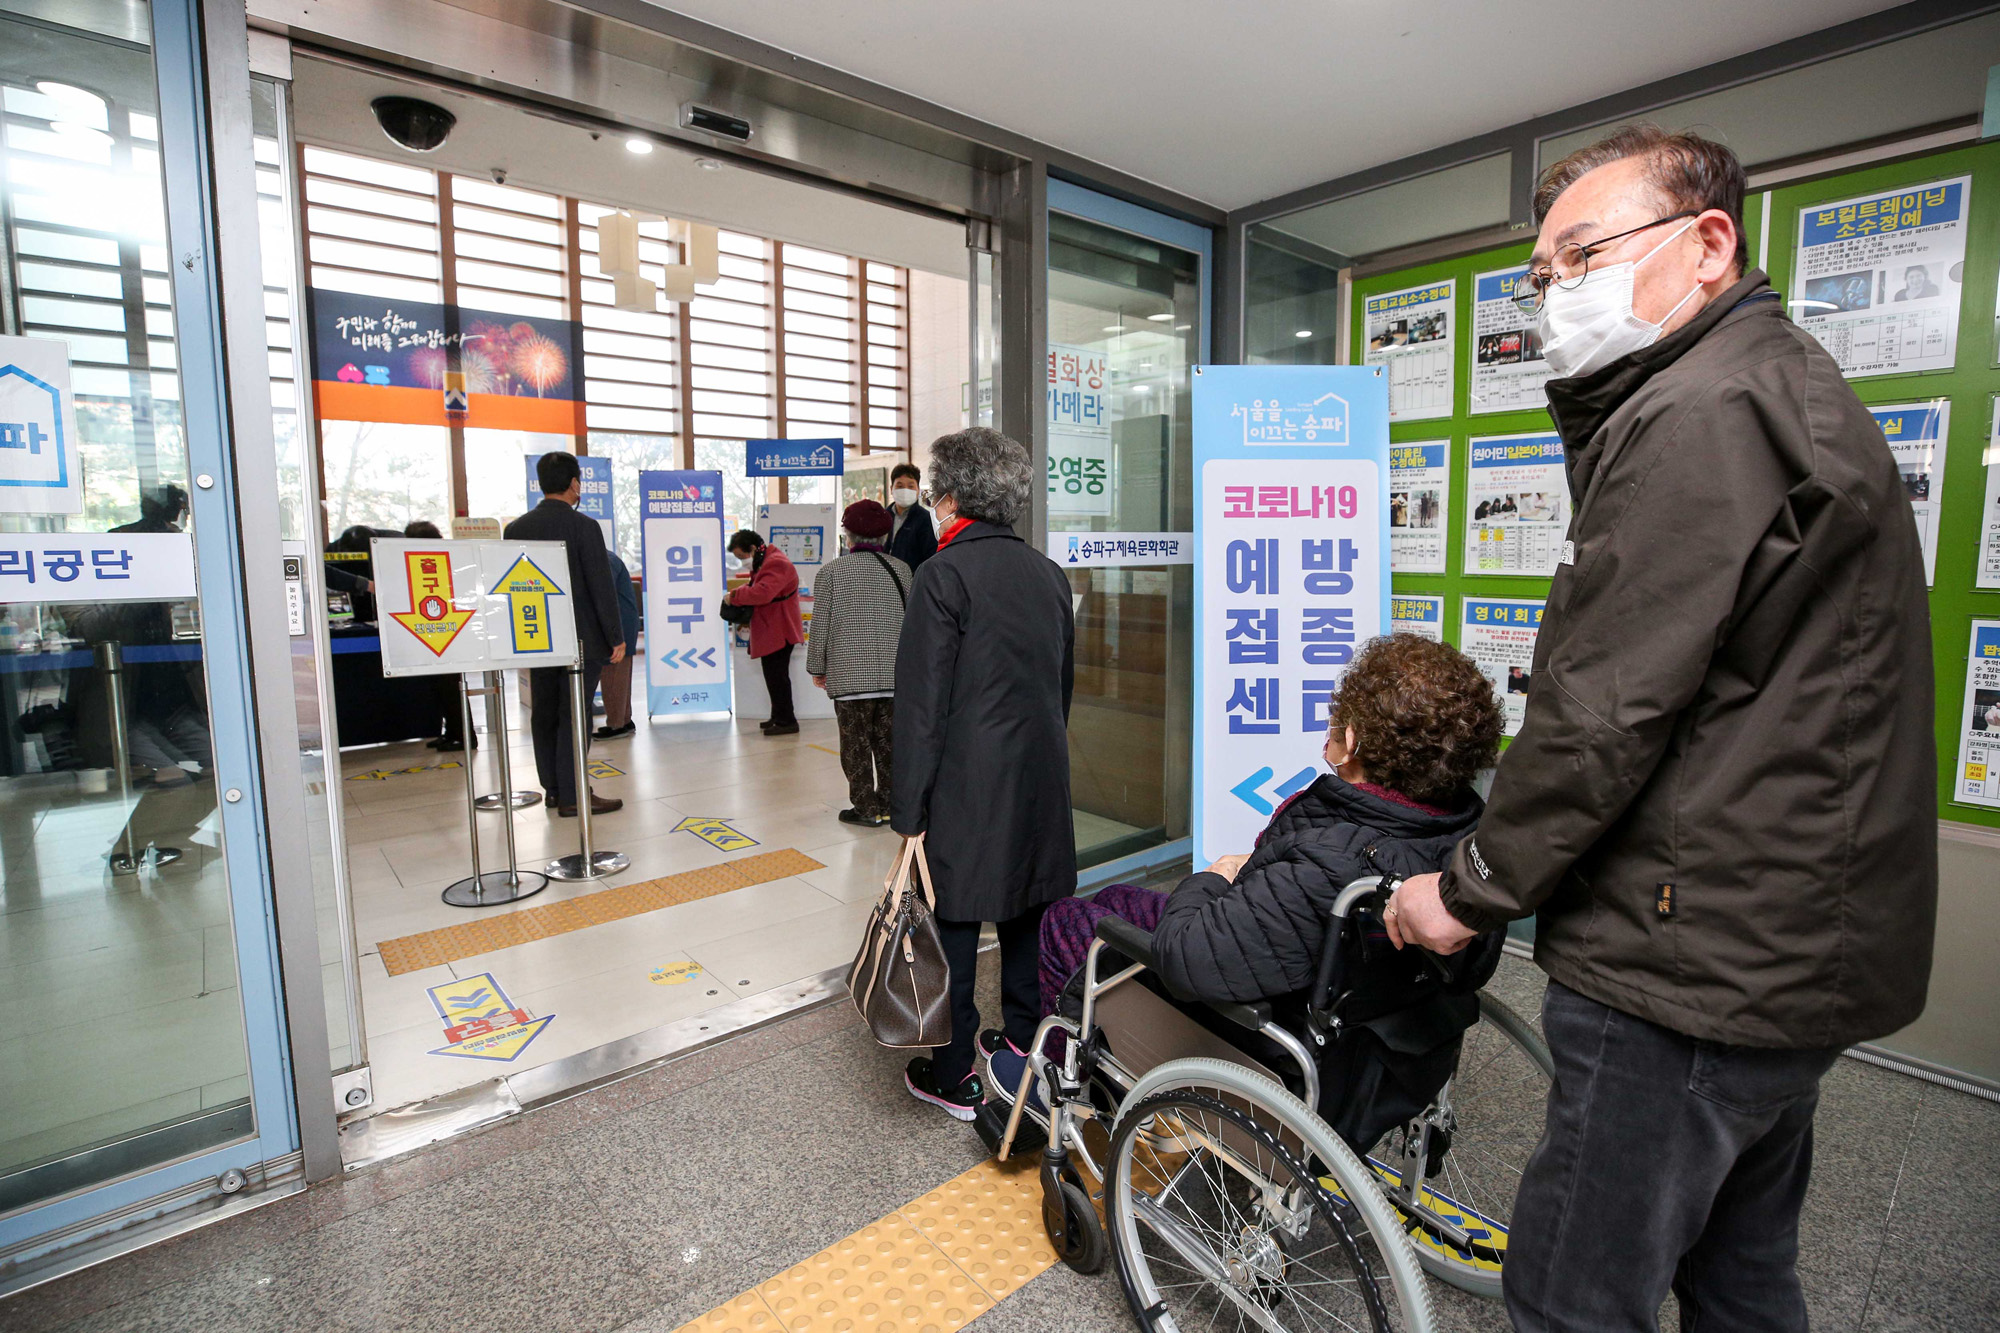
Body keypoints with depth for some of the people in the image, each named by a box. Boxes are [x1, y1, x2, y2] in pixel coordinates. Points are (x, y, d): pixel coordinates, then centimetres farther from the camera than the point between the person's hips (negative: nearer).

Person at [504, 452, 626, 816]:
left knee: (544, 713, 13)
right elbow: (602, 586, -13)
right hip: (580, 638, -6)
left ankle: (554, 788, 22)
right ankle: (573, 795, 2)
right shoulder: (584, 526, -12)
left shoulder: (516, 528, 5)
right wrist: (616, 637, -7)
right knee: (574, 715, -2)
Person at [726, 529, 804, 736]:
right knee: (774, 676, 16)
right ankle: (778, 717, 25)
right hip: (770, 631, 11)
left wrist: (735, 595, -17)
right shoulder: (763, 562, 19)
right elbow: (756, 589, 30)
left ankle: (786, 721, -1)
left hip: (778, 632, -11)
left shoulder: (776, 564, -17)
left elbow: (763, 593, -29)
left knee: (777, 677, -8)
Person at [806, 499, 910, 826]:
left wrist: (817, 669, 11)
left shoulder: (830, 572, -3)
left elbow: (820, 627, -2)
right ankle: (889, 805, 20)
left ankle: (866, 808, 11)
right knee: (888, 742, 12)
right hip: (894, 675, 3)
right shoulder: (902, 570, 4)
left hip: (849, 675, -3)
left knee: (856, 744, 6)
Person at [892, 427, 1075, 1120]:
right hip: (1042, 778, 7)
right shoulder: (1047, 572, 7)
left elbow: (922, 703, -15)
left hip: (967, 784, -7)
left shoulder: (944, 575, -13)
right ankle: (1027, 1050, 35)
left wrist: (908, 808, -10)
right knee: (1028, 913, 19)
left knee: (953, 926, 7)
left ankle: (954, 1078, 21)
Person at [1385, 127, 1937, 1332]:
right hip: (1801, 946, 11)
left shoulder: (1699, 414, -18)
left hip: (1698, 966, -11)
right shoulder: (1798, 386, 17)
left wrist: (1473, 888, -11)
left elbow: (1605, 711, -21)